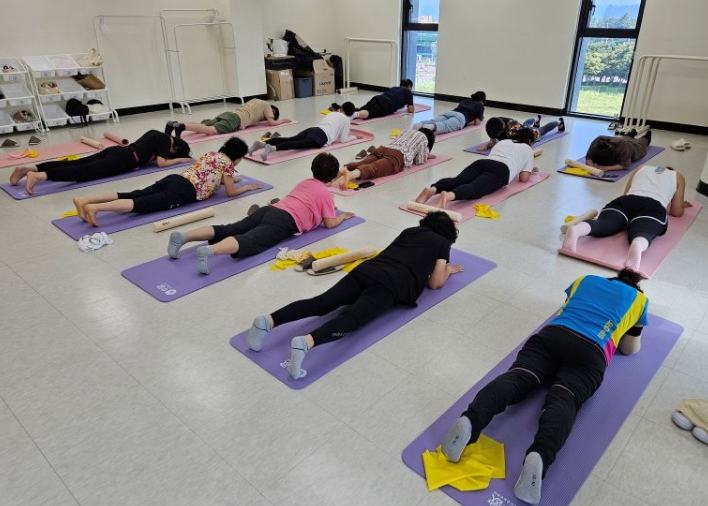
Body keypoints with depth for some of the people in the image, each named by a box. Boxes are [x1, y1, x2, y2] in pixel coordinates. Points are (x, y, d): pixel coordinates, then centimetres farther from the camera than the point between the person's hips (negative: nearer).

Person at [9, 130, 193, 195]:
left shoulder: (156, 134, 30)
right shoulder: (166, 140, 4)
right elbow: (161, 163, -4)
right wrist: (180, 159, 11)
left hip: (116, 150, 8)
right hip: (123, 160, -8)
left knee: (75, 163, -3)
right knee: (84, 172, -23)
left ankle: (29, 168, -15)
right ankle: (39, 176, -40)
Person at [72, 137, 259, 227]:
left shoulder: (211, 154, 31)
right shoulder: (228, 162, 7)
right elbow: (230, 192, 9)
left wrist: (228, 179, 55)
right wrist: (247, 187, 24)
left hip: (173, 179, 8)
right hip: (184, 191, -8)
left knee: (133, 196, -6)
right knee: (142, 205, -24)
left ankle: (84, 200, -21)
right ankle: (95, 208, -42)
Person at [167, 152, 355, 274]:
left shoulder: (304, 182, 35)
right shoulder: (326, 193, 13)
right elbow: (329, 223, 10)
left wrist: (325, 208, 58)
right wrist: (341, 216, 29)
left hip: (270, 209, 7)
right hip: (285, 220, -7)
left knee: (227, 230, -4)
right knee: (250, 242, -29)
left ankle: (183, 237, -20)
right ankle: (209, 251, -55)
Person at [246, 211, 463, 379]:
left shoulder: (410, 231, 35)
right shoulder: (442, 243, 20)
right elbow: (435, 283, 20)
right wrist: (447, 270, 40)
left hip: (366, 270, 6)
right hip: (389, 285, -6)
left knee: (321, 303, -10)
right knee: (351, 318, -27)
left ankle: (268, 321, -29)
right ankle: (306, 342, -53)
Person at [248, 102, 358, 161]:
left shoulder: (332, 113, 37)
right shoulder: (346, 119, 18)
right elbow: (343, 139, 14)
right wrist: (352, 137, 33)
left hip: (312, 129, 7)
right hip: (322, 136, -7)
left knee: (289, 139, -11)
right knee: (297, 144, -29)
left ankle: (262, 143, -32)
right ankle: (272, 148, -55)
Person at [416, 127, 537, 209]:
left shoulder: (503, 141, 40)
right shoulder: (528, 149, 25)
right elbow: (523, 178, 17)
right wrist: (529, 170, 40)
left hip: (481, 162, 5)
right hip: (500, 169, -5)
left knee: (456, 181, -18)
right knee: (474, 188, -30)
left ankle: (432, 189, -49)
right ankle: (449, 195, -61)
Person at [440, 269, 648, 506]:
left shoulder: (585, 279, 35)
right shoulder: (639, 298, 29)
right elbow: (631, 349, 34)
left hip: (551, 334, 2)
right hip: (589, 352, -2)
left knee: (515, 379, -19)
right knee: (563, 400, -23)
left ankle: (470, 420, -48)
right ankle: (539, 456, -54)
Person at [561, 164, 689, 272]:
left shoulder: (640, 169, 38)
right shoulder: (678, 177, 31)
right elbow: (677, 212, 26)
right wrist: (679, 204, 50)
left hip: (624, 201, 2)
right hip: (653, 207, -2)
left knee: (602, 225, -23)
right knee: (641, 234, -29)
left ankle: (576, 229, -56)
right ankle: (637, 247, -65)